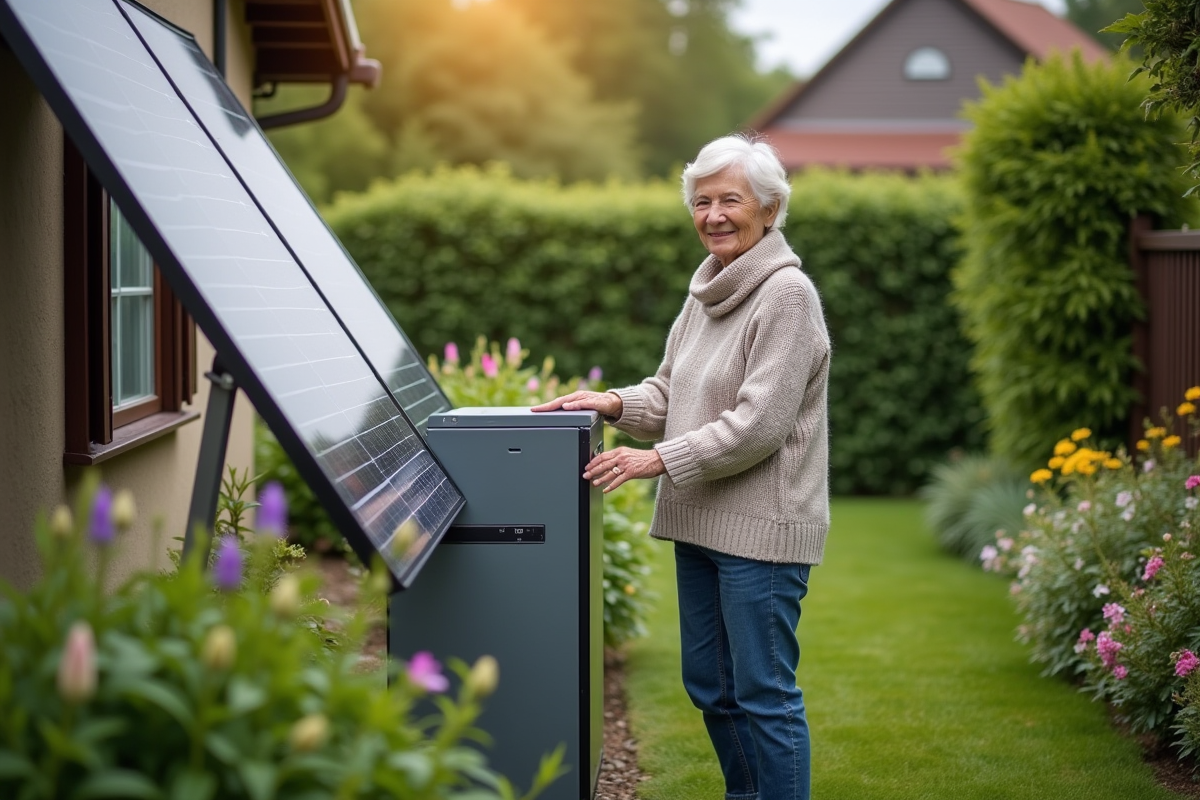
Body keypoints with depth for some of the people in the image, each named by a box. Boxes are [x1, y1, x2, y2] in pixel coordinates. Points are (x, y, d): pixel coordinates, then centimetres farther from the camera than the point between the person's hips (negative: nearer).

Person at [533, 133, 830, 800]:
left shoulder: (786, 294, -14)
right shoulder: (707, 290, 13)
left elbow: (759, 423, -19)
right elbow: (671, 391, 20)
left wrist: (659, 459, -19)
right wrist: (617, 404, 2)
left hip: (762, 525, -9)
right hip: (701, 520, 9)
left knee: (764, 694, -3)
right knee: (710, 686, 16)